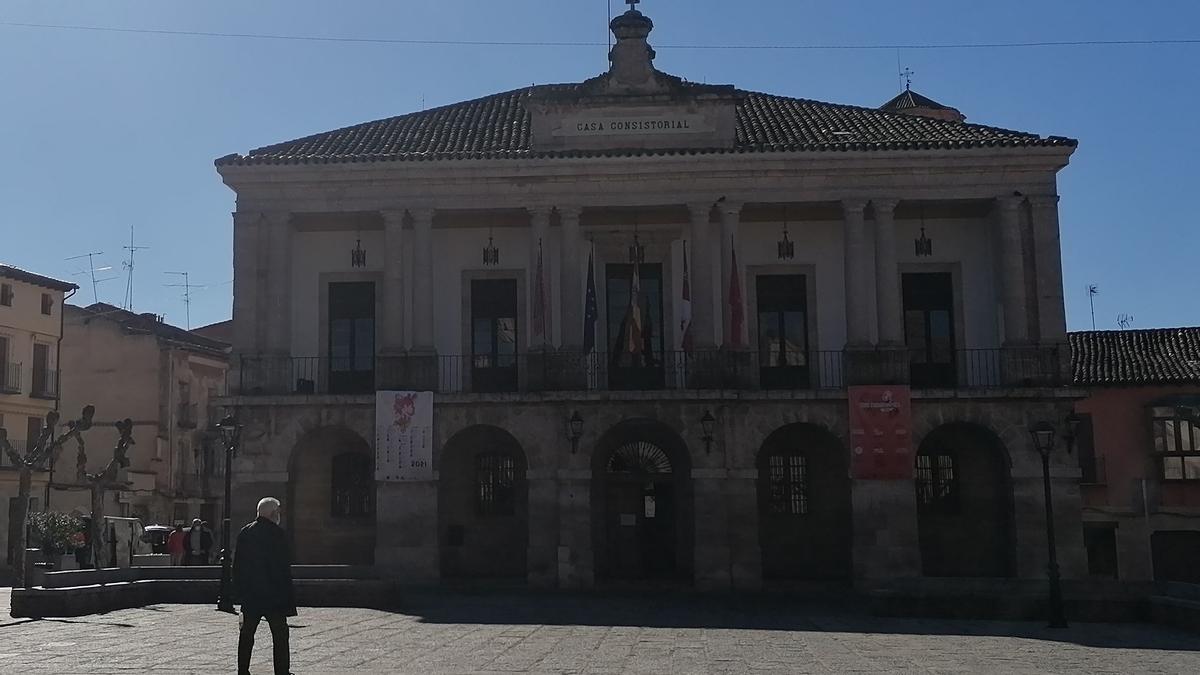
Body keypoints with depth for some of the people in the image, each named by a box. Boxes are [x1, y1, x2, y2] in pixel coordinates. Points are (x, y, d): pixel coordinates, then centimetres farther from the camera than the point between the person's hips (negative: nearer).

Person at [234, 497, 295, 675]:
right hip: (273, 593, -6)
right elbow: (284, 566, -13)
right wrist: (288, 595, -8)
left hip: (249, 594, 6)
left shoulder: (244, 533, 7)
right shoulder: (277, 533, -12)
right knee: (280, 634, 1)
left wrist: (239, 591, 17)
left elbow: (237, 565, 11)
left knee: (247, 633, 13)